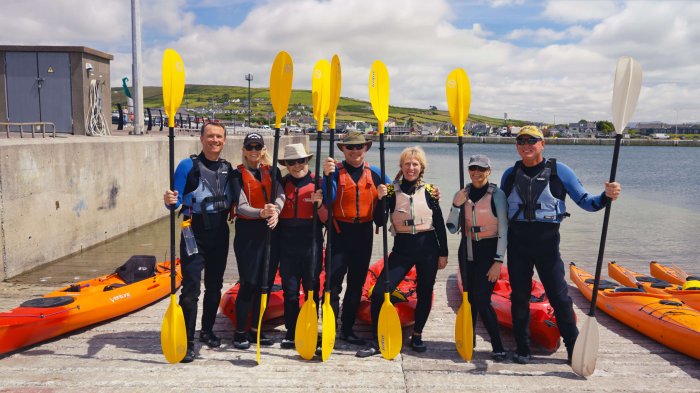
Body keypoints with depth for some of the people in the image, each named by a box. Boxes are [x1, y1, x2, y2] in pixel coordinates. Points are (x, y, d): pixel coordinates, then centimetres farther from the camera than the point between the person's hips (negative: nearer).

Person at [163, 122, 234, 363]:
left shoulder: (227, 168, 10)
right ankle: (188, 342, -1)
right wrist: (170, 201, -29)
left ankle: (207, 331, 31)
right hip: (195, 234, -5)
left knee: (215, 286, 14)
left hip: (220, 234, 5)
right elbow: (176, 202, -9)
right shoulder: (188, 166, -5)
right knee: (191, 288, -8)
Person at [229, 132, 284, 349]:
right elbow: (241, 206, -13)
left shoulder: (271, 171, 11)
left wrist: (275, 210, -27)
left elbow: (280, 195, -5)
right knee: (249, 283, -5)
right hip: (247, 231, -4)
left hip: (269, 231, 4)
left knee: (266, 283, 7)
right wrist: (261, 213, -32)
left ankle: (256, 329, 21)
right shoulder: (238, 174, -1)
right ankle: (240, 332, 9)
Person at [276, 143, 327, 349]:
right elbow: (276, 213, 15)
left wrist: (319, 204, -22)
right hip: (287, 242, 2)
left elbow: (326, 219, -5)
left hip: (311, 242, -2)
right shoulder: (282, 183, 7)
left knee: (312, 289, 7)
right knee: (289, 289, 7)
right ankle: (291, 332, 18)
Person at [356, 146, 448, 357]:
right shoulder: (391, 190, -1)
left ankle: (417, 336, 31)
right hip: (402, 248, 0)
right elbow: (380, 221, -8)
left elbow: (439, 224, 5)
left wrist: (443, 253, 4)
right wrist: (380, 199, -22)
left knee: (424, 293, 9)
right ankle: (377, 341, 2)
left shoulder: (429, 191, 1)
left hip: (427, 247, 1)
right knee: (379, 292, -10)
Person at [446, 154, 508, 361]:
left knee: (481, 300, -10)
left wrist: (498, 261, -14)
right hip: (467, 250, 5)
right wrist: (456, 205, -13)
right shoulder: (461, 195, 6)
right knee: (469, 297, 10)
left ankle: (498, 348, 2)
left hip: (489, 250, -5)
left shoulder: (497, 194, -7)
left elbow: (503, 230, -9)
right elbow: (452, 228, 2)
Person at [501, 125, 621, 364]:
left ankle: (574, 349, 13)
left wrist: (606, 197, -19)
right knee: (519, 296, 8)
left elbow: (584, 201, -2)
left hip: (547, 240, -3)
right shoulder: (510, 174, 9)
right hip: (517, 241, 3)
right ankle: (522, 349, 20)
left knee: (559, 296, -1)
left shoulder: (559, 171, 0)